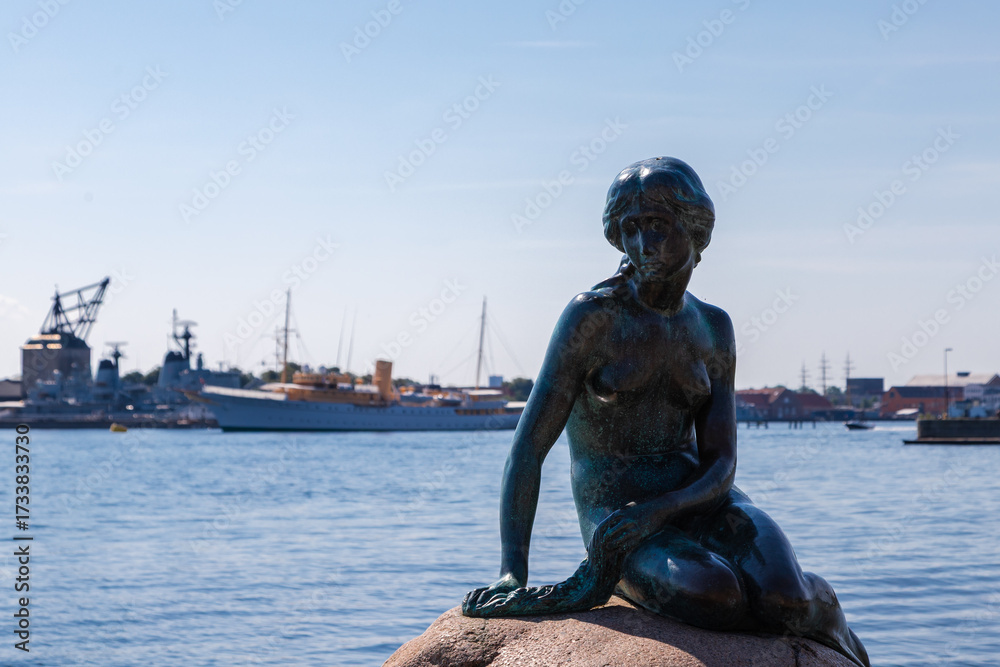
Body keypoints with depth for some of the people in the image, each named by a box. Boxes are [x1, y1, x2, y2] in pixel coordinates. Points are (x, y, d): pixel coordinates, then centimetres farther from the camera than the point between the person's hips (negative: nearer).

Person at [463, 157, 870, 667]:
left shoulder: (712, 328, 4)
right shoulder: (592, 315, -10)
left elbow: (721, 466, -1)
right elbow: (528, 448, -13)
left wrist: (654, 511, -23)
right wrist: (511, 576, -25)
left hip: (697, 501, 4)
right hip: (613, 512, -4)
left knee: (782, 599, -27)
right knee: (713, 595, -36)